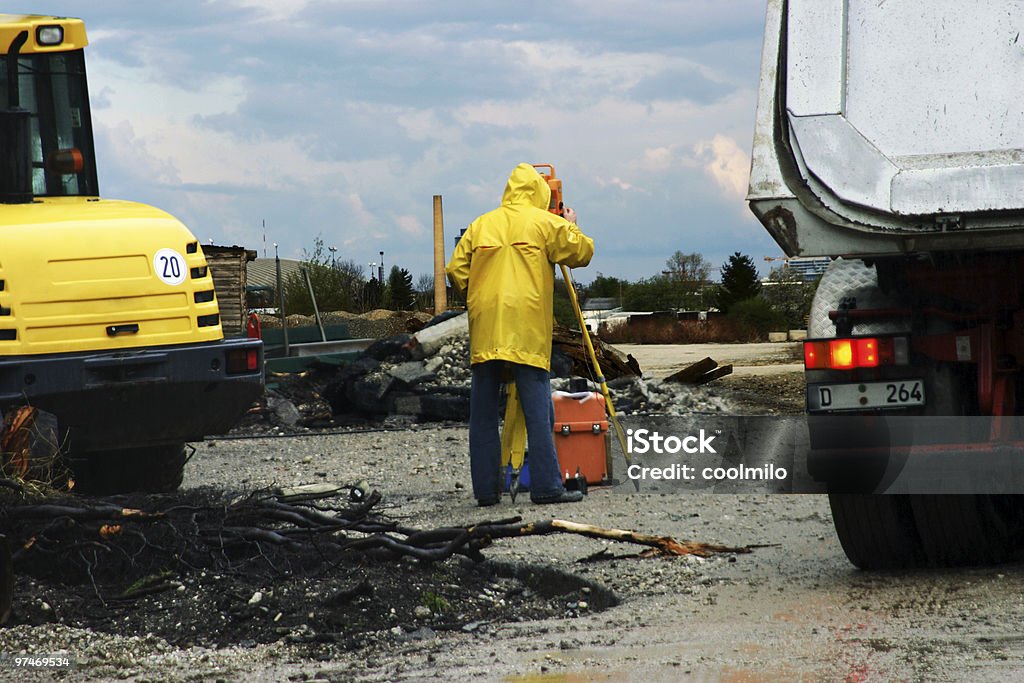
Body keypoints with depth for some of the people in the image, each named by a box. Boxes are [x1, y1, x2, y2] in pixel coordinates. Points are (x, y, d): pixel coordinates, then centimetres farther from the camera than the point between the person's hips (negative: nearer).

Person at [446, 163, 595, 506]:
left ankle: (486, 489, 6)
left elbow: (455, 271, 9)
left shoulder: (480, 225, 13)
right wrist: (572, 227, 21)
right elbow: (582, 252, 3)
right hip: (528, 332, -3)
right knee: (538, 410, -4)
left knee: (483, 412, 7)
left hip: (484, 330, 3)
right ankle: (547, 486, -9)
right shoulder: (545, 223, 3)